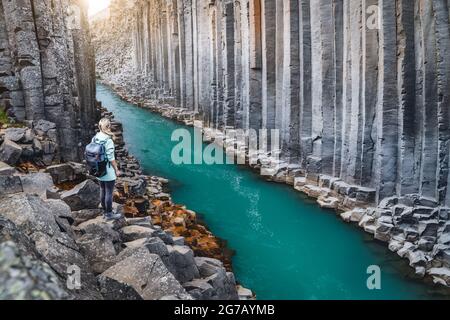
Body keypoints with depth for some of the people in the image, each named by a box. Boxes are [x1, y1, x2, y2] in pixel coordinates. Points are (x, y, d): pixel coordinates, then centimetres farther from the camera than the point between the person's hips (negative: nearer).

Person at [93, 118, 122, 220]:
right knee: (109, 193, 5)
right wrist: (117, 170, -9)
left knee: (103, 191, 18)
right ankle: (109, 214, 16)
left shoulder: (95, 138, -1)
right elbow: (111, 158, -20)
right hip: (108, 171, -8)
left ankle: (106, 212, 31)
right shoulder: (108, 140, -23)